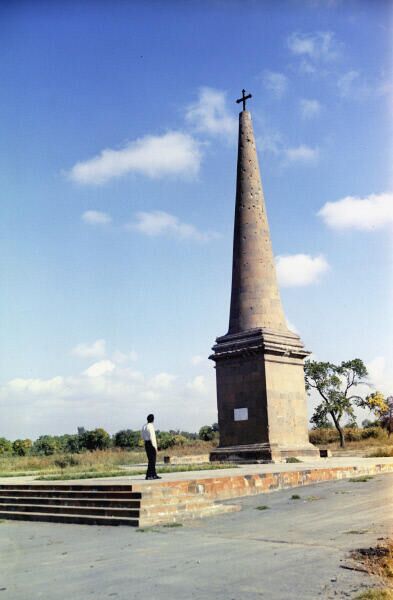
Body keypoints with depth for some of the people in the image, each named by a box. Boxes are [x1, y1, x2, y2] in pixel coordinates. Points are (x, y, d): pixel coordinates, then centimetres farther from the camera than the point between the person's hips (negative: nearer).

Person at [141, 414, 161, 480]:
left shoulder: (144, 426, 11)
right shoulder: (151, 426, -16)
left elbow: (143, 437, 16)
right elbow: (152, 437, -20)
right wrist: (155, 447, -16)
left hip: (146, 444, 9)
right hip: (151, 444, -9)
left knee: (151, 460, 13)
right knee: (152, 460, -4)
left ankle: (154, 475, 16)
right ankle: (148, 475, -5)